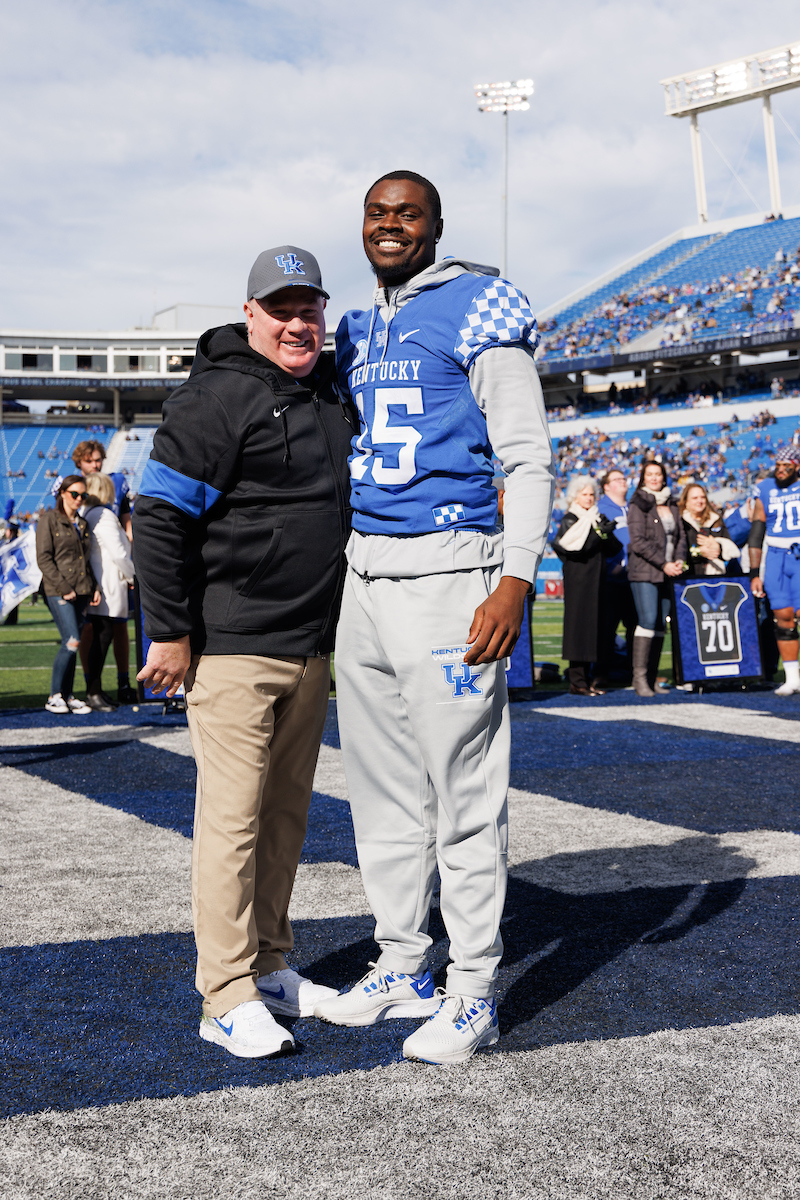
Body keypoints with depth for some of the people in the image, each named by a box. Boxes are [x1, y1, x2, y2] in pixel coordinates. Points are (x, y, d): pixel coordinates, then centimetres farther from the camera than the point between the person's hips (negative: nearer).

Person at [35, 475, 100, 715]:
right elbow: (44, 559, -8)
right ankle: (54, 696, -5)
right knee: (72, 641, -15)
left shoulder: (82, 524, 18)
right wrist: (64, 588, -14)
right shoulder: (49, 520, -1)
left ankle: (67, 696, 11)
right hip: (58, 591, -6)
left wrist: (94, 587, 10)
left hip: (81, 591, 6)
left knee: (71, 645, 6)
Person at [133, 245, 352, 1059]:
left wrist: (339, 632, 22)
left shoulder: (333, 398, 14)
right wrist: (170, 632, -14)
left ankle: (270, 967, 26)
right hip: (232, 648, -7)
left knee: (286, 812, 13)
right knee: (233, 817, -5)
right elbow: (160, 517, -13)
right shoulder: (218, 396, -10)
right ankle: (228, 999, 3)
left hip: (311, 649, 8)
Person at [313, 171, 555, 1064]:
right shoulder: (355, 334, 18)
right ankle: (402, 969, 24)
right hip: (364, 579, 7)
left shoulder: (477, 313, -2)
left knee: (463, 794, -4)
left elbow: (527, 458, -7)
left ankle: (473, 994, 6)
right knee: (383, 790, 12)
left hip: (449, 574, -7)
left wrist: (515, 580, -19)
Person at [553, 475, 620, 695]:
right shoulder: (570, 520, -2)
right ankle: (577, 681, -7)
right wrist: (601, 533, -17)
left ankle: (584, 679, 10)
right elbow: (576, 548, -18)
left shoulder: (599, 518, 16)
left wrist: (606, 534, -10)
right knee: (579, 623, -8)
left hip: (596, 580, 6)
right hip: (578, 580, -6)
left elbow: (614, 549, 9)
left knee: (593, 625, 5)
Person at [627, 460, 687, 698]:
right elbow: (638, 542, -8)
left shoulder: (671, 505, 17)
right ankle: (639, 677, -14)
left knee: (660, 624, 2)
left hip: (667, 573, 6)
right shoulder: (638, 504, -1)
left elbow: (680, 535, 18)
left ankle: (651, 678, 4)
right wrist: (663, 564, -12)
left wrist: (679, 560, -1)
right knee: (648, 621, -15)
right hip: (644, 572, -6)